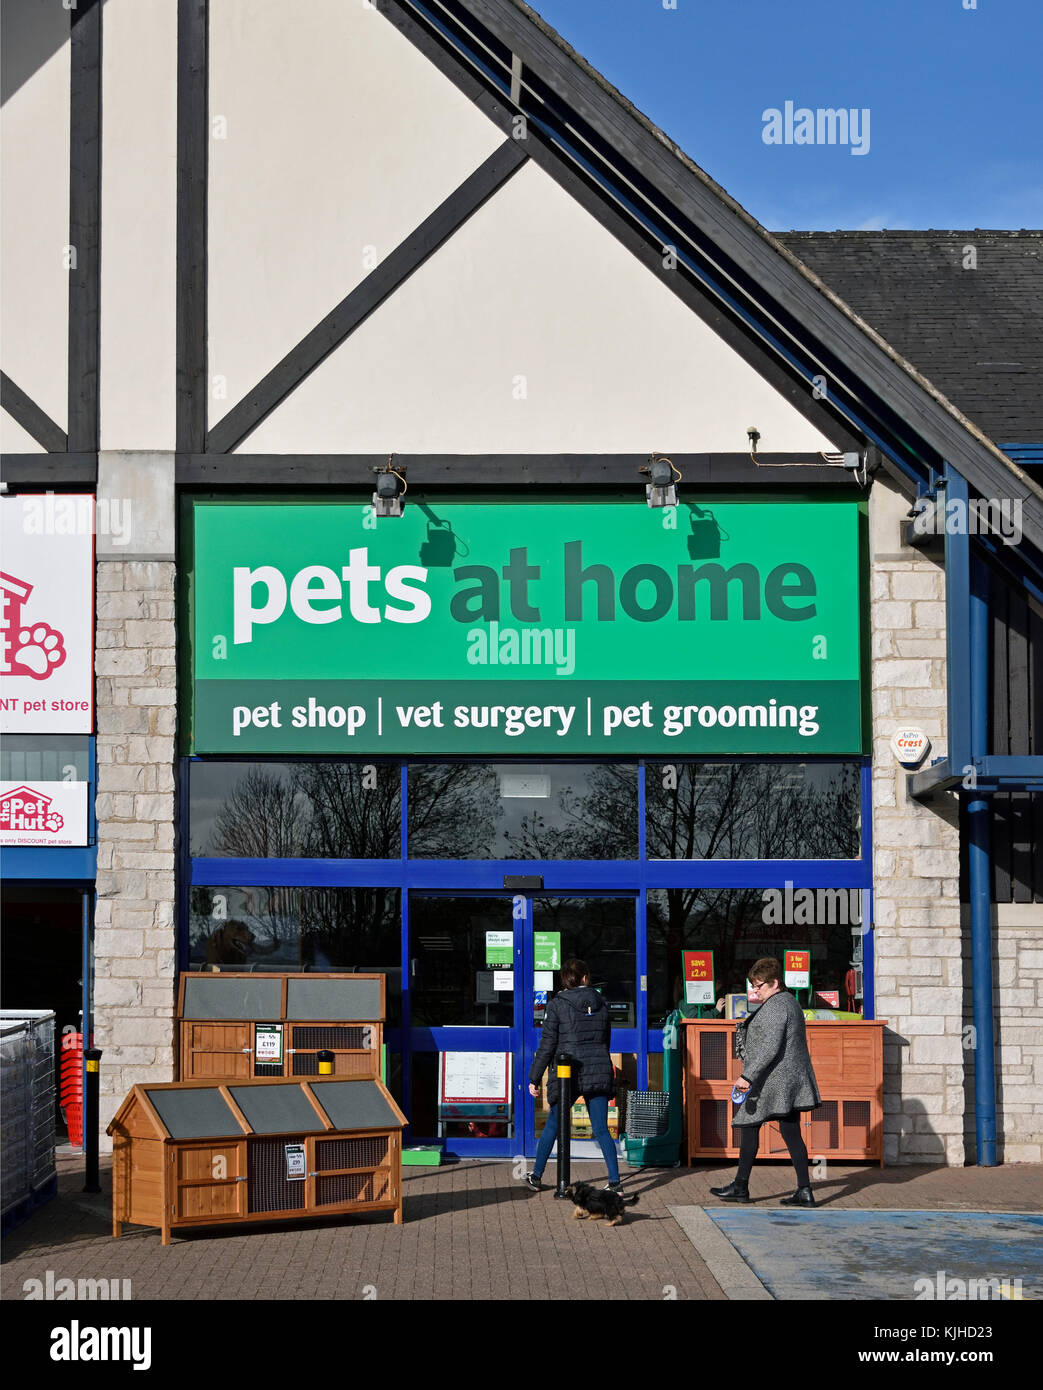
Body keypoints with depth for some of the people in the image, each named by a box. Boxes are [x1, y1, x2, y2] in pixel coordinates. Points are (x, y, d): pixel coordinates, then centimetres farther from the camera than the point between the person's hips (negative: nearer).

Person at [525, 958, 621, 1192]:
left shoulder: (557, 1004, -6)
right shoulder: (600, 1004, 7)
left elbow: (547, 1044, -7)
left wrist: (534, 1078, -1)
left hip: (568, 1073, -3)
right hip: (599, 1071, 3)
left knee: (553, 1126, 13)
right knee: (601, 1129, 4)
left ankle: (536, 1177, 22)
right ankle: (615, 1182, -4)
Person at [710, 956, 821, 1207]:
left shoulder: (774, 1007, -15)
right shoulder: (789, 1002, 16)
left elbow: (770, 1048, -23)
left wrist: (748, 1076, -23)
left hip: (773, 1080, -10)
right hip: (792, 1081, 10)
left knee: (749, 1126, 2)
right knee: (791, 1133, 6)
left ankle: (741, 1186, 8)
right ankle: (804, 1191, 0)